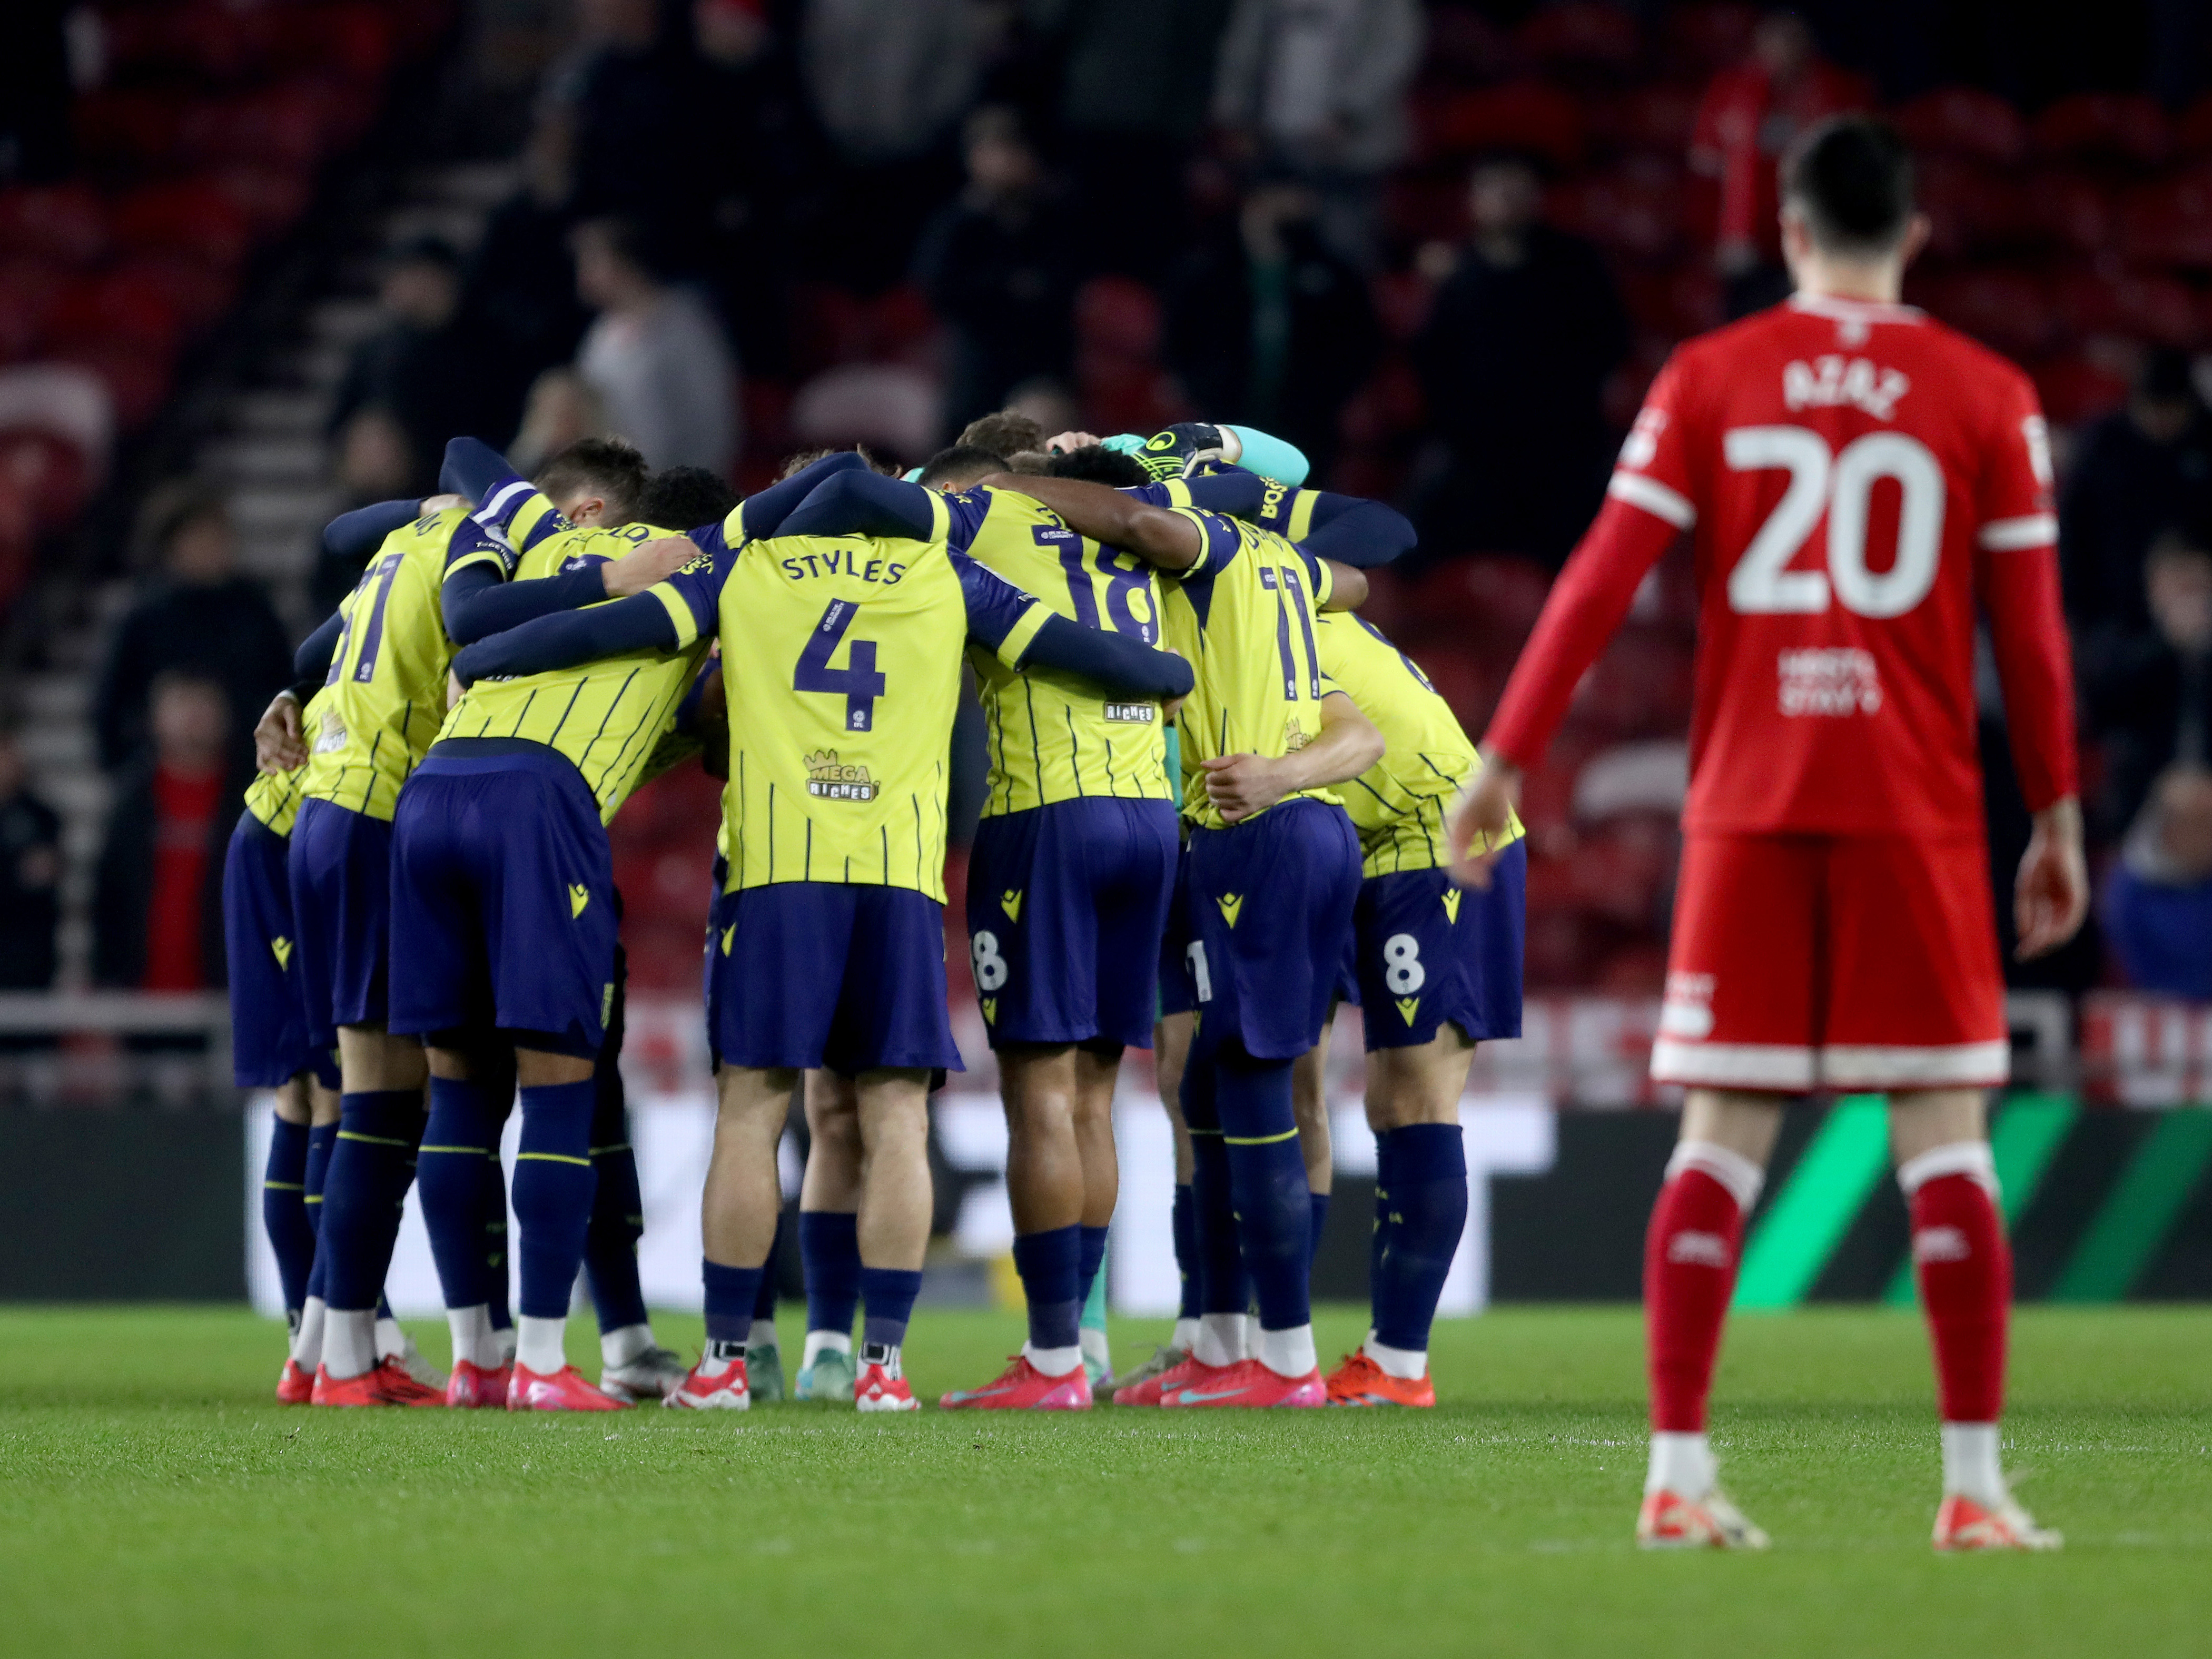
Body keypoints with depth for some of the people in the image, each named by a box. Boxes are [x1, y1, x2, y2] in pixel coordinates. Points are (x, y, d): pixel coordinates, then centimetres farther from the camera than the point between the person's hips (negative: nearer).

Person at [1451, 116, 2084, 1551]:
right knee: (1944, 1137, 2)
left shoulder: (1708, 380, 4)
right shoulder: (1986, 397, 2)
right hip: (1917, 812, -1)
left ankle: (1678, 1477, -1)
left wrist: (1506, 761, 5)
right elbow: (2031, 628, 2)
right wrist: (2059, 818, 10)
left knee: (1722, 1137, 4)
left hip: (1748, 806, 1)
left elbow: (1602, 581, 0)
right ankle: (1975, 1486, -2)